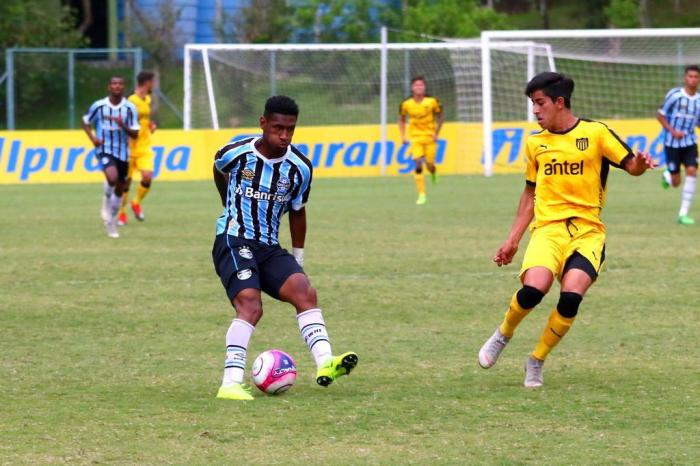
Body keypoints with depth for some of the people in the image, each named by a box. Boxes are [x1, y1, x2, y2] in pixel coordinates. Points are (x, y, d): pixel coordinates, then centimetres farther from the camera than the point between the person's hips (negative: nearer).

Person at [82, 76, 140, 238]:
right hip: (104, 150, -3)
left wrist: (123, 126, -24)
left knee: (120, 189, 11)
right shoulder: (99, 106, -6)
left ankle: (111, 222, 31)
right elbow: (86, 122, 10)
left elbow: (135, 134, -5)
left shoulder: (129, 108, -4)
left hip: (122, 152, 3)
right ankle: (107, 201, 1)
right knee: (112, 177, -30)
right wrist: (93, 138, -8)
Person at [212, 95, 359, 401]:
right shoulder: (235, 153, -8)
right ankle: (230, 383, -29)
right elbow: (219, 172, 18)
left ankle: (324, 364, -29)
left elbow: (297, 212, 15)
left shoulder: (300, 168, -1)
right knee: (251, 306, -25)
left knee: (305, 292, -19)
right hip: (233, 241, -5)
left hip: (270, 248, 5)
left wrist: (297, 258, 19)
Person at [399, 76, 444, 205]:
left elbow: (440, 116, 5)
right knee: (418, 164, -14)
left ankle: (433, 173, 42)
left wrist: (436, 133, -4)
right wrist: (403, 136, 2)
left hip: (430, 137, 0)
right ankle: (422, 195, -9)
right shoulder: (406, 104, -6)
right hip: (415, 138, 0)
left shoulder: (432, 102, -9)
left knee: (429, 165, 1)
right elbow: (401, 119, 10)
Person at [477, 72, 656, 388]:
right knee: (533, 288, -26)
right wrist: (512, 240, 19)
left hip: (588, 230, -2)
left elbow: (630, 166, 1)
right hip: (548, 228, 2)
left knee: (571, 296, -23)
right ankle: (503, 335, 5)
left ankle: (536, 362, -2)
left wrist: (640, 164, -24)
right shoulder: (535, 143, 13)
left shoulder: (595, 133, 1)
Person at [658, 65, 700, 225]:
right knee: (676, 183, 1)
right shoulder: (675, 94, -12)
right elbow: (660, 115, -6)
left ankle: (683, 213, -9)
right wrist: (673, 131, -18)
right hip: (672, 143, -3)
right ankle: (667, 176, 41)